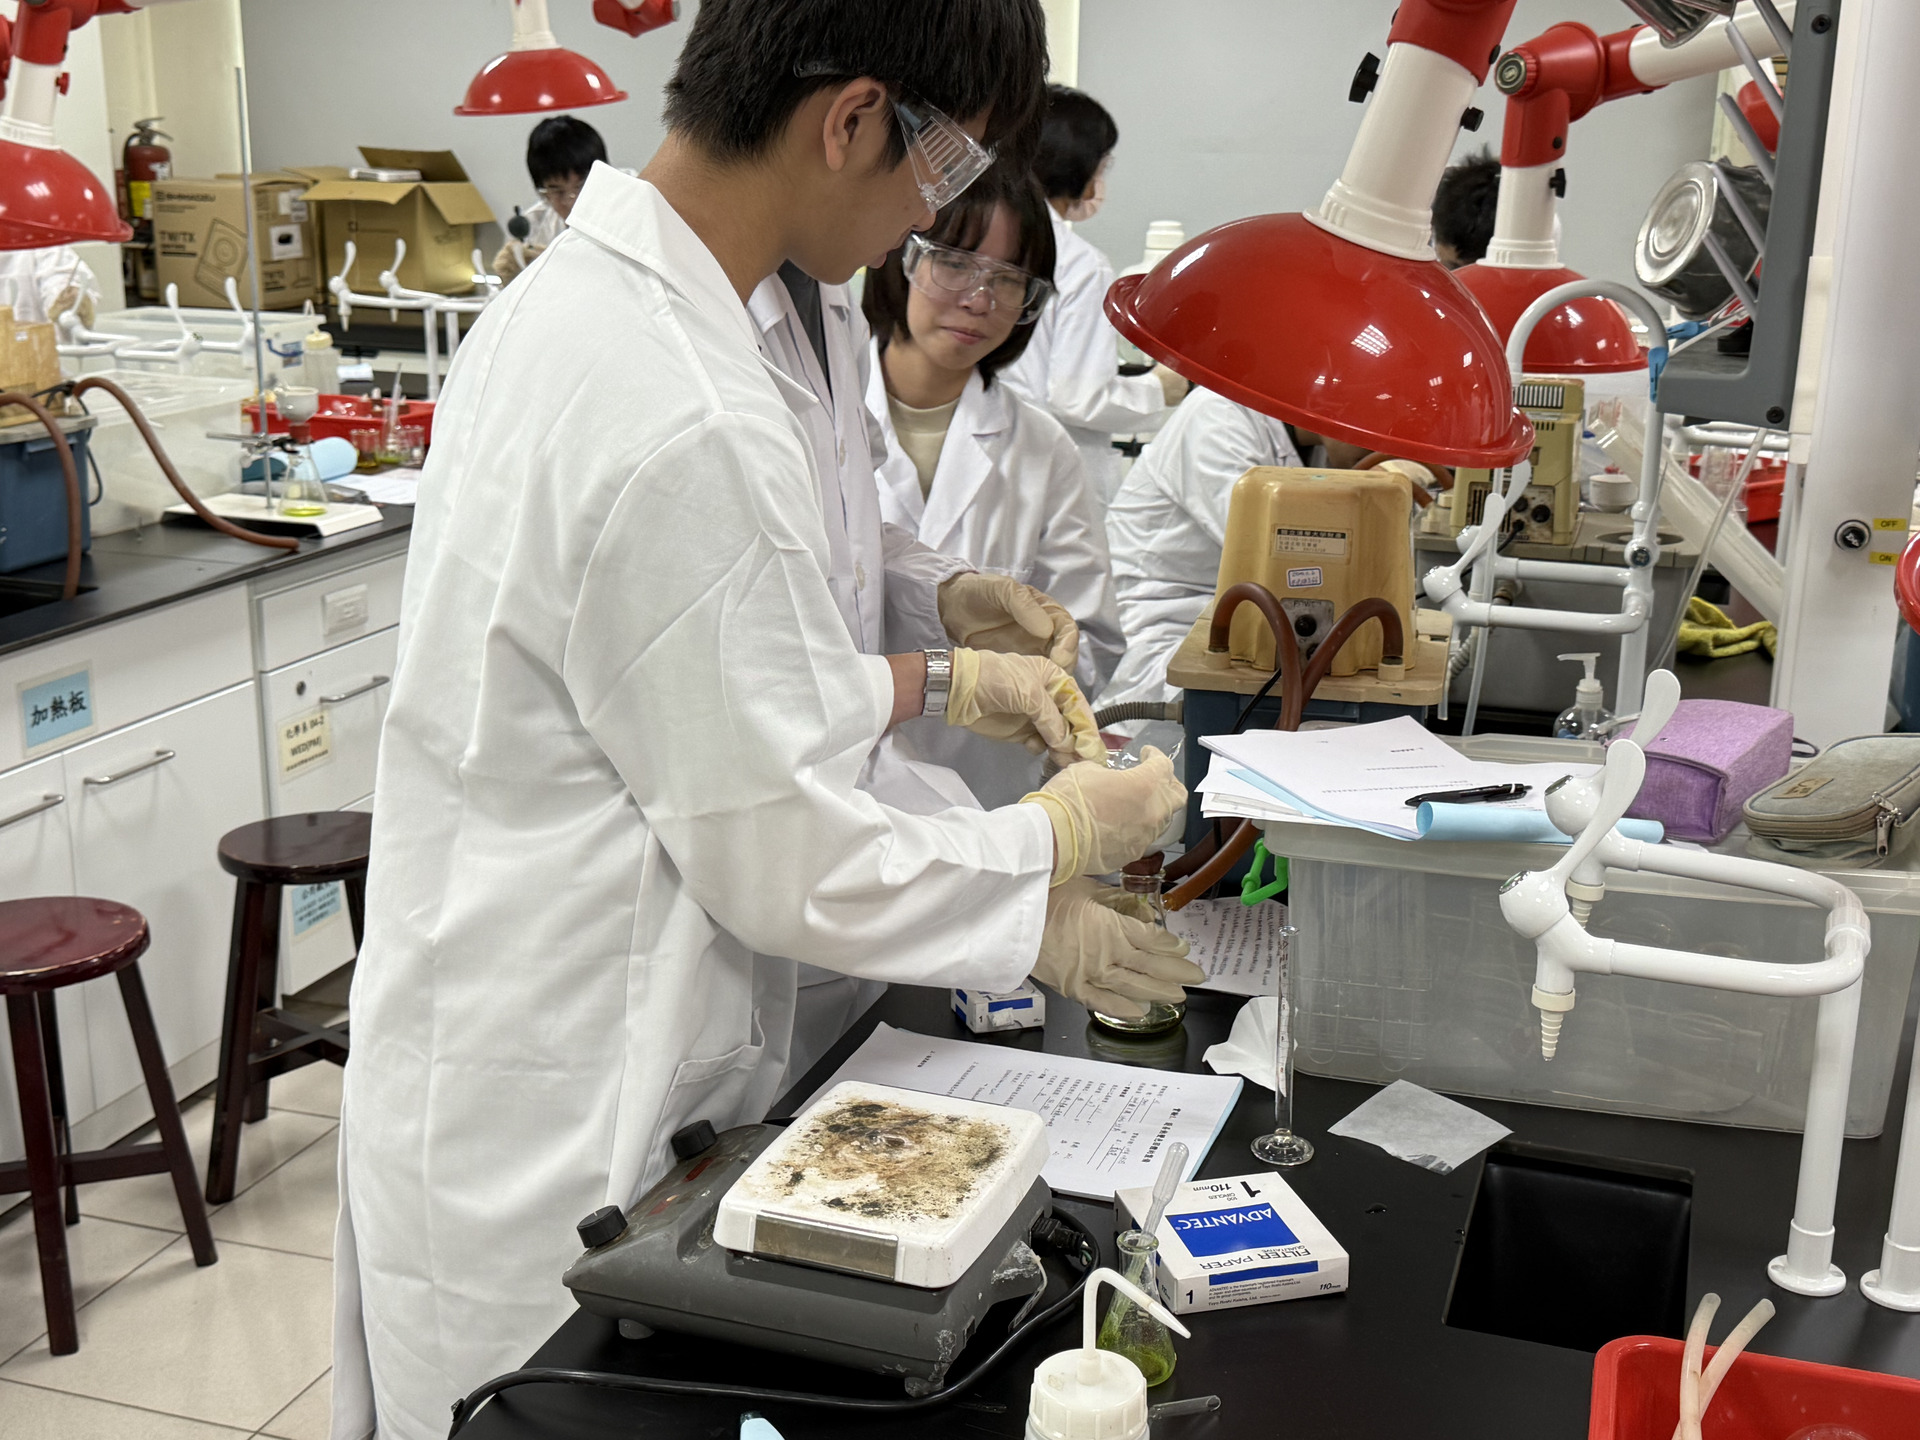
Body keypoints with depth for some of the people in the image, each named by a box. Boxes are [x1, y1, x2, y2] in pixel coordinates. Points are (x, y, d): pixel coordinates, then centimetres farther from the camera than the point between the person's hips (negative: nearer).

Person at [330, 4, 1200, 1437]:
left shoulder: (568, 295, 2)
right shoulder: (689, 428, -29)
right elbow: (793, 869, -21)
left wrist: (938, 680, 9)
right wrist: (1072, 830, -7)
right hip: (557, 1144, -9)